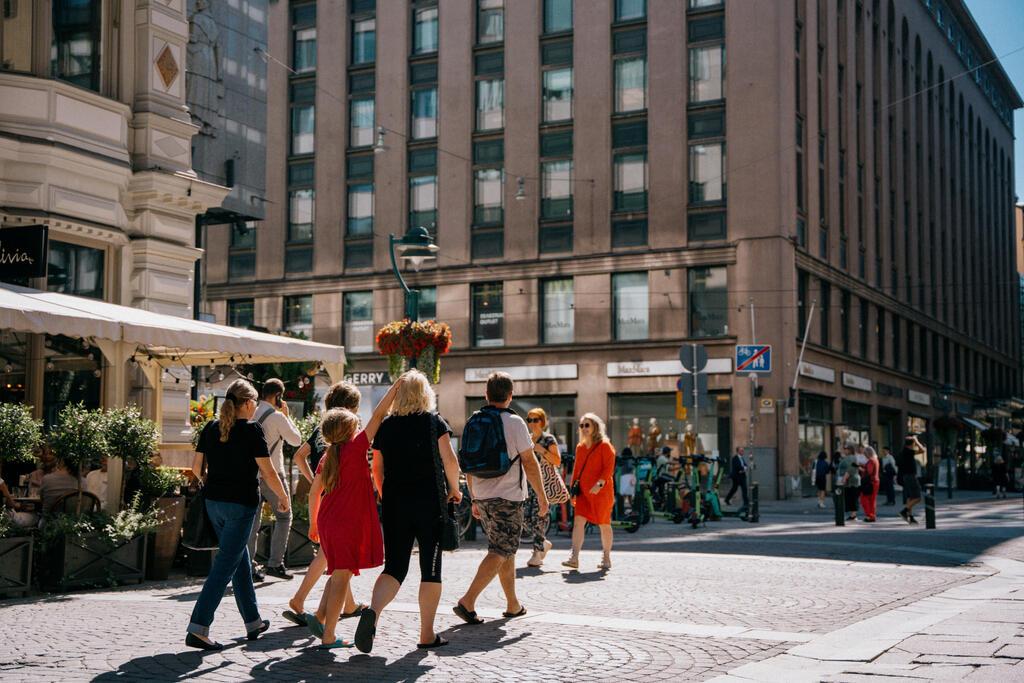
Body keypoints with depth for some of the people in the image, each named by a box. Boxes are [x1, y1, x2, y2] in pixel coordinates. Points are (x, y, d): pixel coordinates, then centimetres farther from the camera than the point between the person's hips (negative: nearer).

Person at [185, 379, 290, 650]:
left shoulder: (211, 428, 6)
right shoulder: (252, 430, -10)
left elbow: (196, 467, 9)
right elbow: (267, 472, -10)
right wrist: (282, 497, 5)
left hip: (214, 503, 7)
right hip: (241, 504, -7)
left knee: (240, 560, 18)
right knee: (225, 566, -5)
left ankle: (253, 622, 28)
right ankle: (197, 629, -11)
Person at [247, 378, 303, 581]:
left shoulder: (251, 414, 7)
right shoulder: (277, 417, -12)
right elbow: (296, 440, -1)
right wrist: (287, 415, 4)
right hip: (271, 473, -6)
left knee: (253, 519, 9)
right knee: (284, 516, 7)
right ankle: (274, 563, 3)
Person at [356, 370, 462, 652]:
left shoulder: (385, 426, 6)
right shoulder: (434, 421, -3)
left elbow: (377, 469, 10)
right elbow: (450, 460, -11)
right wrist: (454, 489, 4)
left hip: (395, 504, 3)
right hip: (430, 504, -3)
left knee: (394, 568, 6)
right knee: (431, 570, 7)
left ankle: (373, 610, -21)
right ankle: (427, 635, 9)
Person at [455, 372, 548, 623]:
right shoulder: (514, 423, -10)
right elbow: (529, 463, -9)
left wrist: (474, 499, 19)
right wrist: (541, 495, 0)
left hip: (482, 496, 7)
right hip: (507, 497, -7)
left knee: (506, 549, 17)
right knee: (499, 552, -6)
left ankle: (513, 605, 22)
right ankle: (467, 601, -17)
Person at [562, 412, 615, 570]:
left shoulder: (604, 446, -4)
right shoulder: (580, 447, 15)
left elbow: (609, 468, -11)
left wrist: (599, 483, -24)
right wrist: (572, 491, 16)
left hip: (601, 492, -5)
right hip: (584, 491, 5)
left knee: (604, 525, 4)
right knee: (579, 520, -10)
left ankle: (606, 558, 17)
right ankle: (574, 558, -16)